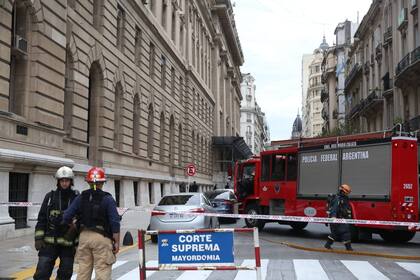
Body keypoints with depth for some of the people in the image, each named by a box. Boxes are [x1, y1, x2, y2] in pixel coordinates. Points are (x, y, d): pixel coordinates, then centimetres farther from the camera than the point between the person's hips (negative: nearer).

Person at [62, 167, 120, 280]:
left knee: (83, 271, 14)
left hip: (84, 236, 5)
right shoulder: (107, 199, -8)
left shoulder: (81, 198, 4)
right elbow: (115, 222, -12)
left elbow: (67, 216, 1)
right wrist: (116, 242, -6)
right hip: (101, 237, -5)